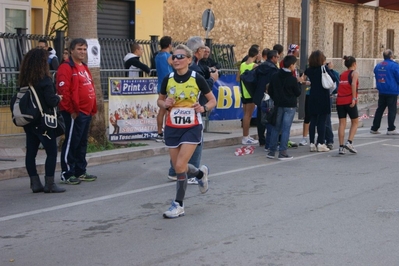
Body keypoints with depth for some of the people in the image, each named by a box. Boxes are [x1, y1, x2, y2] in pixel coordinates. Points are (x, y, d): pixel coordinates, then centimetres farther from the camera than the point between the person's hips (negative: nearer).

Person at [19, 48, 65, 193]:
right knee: (51, 152, 1)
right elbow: (51, 101, -18)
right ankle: (49, 184, 1)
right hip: (43, 121, -7)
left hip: (29, 121, 7)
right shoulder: (44, 79, -15)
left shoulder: (24, 80, 5)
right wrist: (58, 98, 4)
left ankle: (35, 183, 13)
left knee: (31, 152, 8)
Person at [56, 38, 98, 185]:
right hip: (74, 113, -9)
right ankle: (66, 174, 1)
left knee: (82, 143, 14)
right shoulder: (66, 68, -11)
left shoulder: (84, 67, 18)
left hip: (86, 112, 9)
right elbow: (63, 91, -18)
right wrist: (71, 110, -17)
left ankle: (80, 172, 22)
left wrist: (93, 109, 16)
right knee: (71, 143, -4)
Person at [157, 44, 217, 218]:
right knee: (177, 167, 9)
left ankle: (178, 205, 5)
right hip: (172, 128, 4)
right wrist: (165, 104, -10)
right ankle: (201, 173, 42)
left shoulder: (196, 79, -8)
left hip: (192, 127, -4)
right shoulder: (168, 79, 0)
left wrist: (203, 108, -19)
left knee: (180, 166, -12)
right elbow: (160, 100, 13)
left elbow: (212, 101, 1)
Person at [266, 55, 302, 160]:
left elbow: (270, 91, 6)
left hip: (278, 105, 5)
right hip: (290, 106, -5)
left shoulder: (275, 76, 2)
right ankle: (282, 152, -3)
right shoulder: (292, 79, -13)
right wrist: (298, 83, 10)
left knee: (276, 128, 11)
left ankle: (271, 151, 12)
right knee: (286, 129, -2)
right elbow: (298, 93, -4)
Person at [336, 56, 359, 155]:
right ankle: (349, 142, -5)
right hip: (349, 101, -5)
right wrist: (354, 99, -19)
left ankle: (341, 147, 1)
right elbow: (353, 84, -15)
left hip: (340, 101, 5)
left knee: (342, 123, 5)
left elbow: (340, 86, 11)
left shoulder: (342, 74, 18)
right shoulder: (354, 73, 1)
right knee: (355, 122, 10)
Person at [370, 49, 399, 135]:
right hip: (392, 91, -6)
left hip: (381, 91, 6)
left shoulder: (378, 66, 7)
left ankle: (374, 128, 13)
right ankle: (391, 129, 1)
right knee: (392, 110, 1)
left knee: (380, 109, 12)